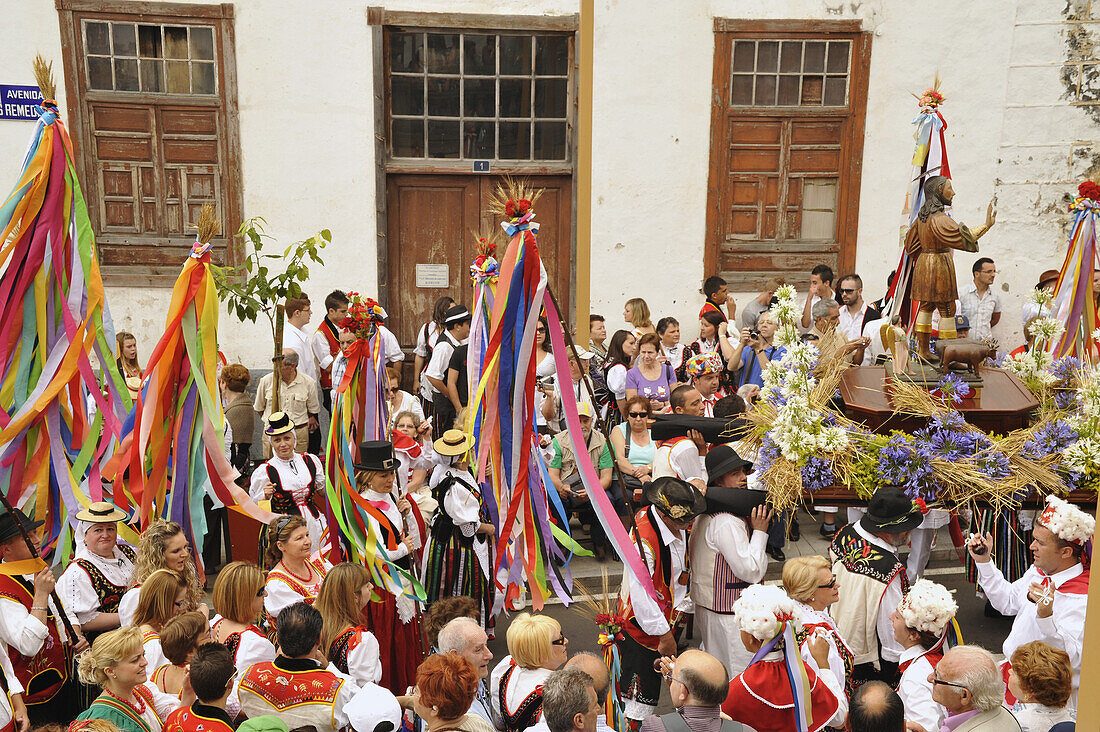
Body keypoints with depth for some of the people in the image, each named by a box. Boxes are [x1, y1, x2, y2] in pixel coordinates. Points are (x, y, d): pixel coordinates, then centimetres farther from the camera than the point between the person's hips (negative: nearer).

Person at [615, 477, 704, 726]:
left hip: (667, 617, 8)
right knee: (641, 695, 5)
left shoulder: (677, 523, -5)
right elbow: (640, 594, -29)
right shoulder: (644, 538, -33)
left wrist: (683, 605, 16)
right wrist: (664, 635, -20)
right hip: (642, 626, -8)